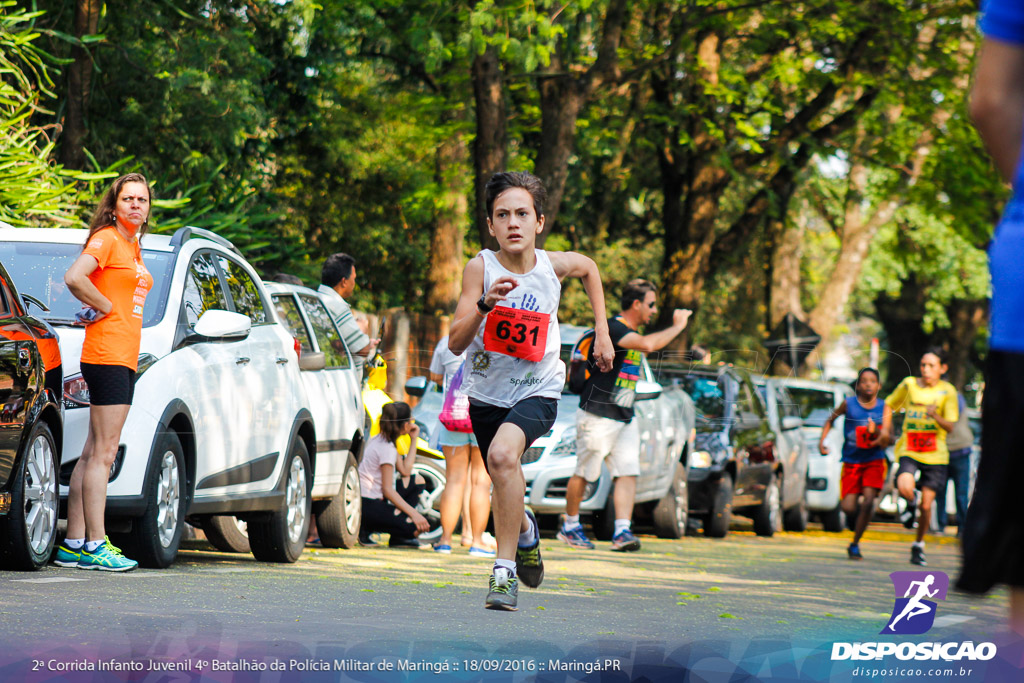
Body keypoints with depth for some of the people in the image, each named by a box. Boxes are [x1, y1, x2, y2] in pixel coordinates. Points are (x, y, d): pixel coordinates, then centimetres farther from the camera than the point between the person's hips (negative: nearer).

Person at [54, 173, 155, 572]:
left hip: (125, 357, 9)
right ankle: (94, 546, -11)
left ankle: (74, 543, 9)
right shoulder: (106, 239, -8)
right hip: (107, 353, -9)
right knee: (102, 453, -10)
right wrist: (106, 307, -11)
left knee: (94, 454, 8)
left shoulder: (133, 246, 19)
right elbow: (74, 277, -23)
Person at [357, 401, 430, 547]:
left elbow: (405, 471, 13)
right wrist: (414, 513, -23)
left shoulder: (381, 440, 14)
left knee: (417, 481, 20)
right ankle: (366, 529, -6)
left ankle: (398, 538, 10)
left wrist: (414, 440, 14)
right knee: (417, 527, -17)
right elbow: (387, 490, -20)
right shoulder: (386, 448, -16)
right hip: (368, 506, -10)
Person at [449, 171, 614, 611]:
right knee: (505, 485, 21)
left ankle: (505, 569, -25)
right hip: (486, 392, 2)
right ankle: (525, 529, 58)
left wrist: (602, 333, 12)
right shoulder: (480, 269, -16)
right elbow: (456, 344, -21)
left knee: (503, 455, -32)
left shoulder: (554, 265, -10)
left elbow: (589, 268, 16)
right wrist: (484, 304, -38)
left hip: (537, 391, -2)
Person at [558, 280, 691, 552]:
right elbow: (648, 345, -33)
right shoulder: (613, 328, -18)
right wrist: (677, 326, -22)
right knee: (584, 474, 3)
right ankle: (570, 526, 18)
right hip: (597, 417, -8)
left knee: (628, 473, -6)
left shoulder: (632, 334, 14)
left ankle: (622, 531, -13)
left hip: (625, 418, 8)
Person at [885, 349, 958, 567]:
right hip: (909, 450, 0)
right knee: (905, 487, -28)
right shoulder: (909, 384, 3)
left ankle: (919, 546, 23)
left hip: (935, 453, 0)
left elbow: (950, 426, -7)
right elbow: (890, 405, 18)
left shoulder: (947, 391, -2)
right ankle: (911, 502, 10)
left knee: (926, 505, 0)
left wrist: (935, 415, -26)